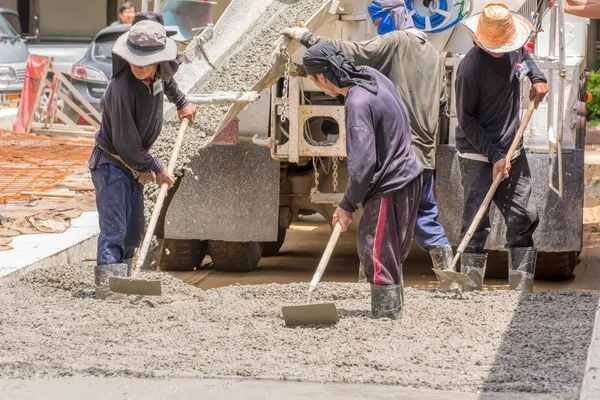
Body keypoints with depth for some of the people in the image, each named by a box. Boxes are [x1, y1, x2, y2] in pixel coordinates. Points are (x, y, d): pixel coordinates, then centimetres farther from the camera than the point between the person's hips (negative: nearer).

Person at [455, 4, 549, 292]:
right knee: (476, 225, -7)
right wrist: (494, 155, -19)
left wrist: (537, 77, 8)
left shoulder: (514, 49, 0)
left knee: (524, 219, 5)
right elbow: (466, 120, -14)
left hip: (512, 151, 7)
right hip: (477, 155, -7)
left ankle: (522, 292, 13)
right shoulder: (471, 67, -19)